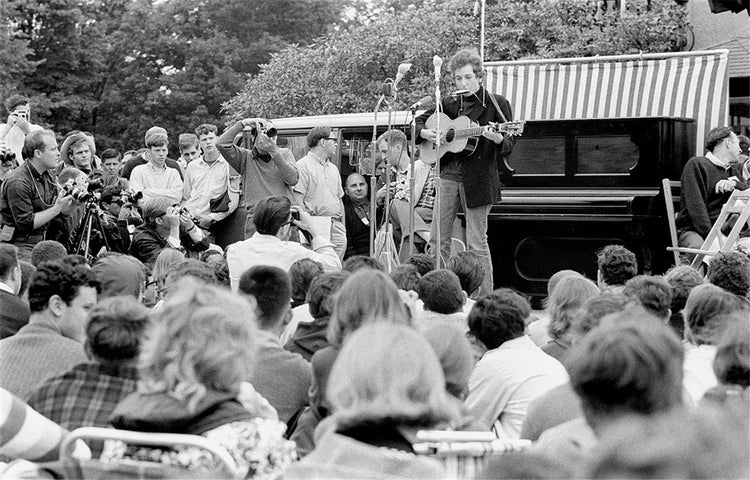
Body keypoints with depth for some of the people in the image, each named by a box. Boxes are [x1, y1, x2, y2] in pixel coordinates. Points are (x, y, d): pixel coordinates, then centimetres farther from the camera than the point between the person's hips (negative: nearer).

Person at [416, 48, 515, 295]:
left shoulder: (497, 104, 0)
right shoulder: (448, 103, 11)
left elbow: (509, 145, -3)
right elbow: (419, 121, 19)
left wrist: (497, 139, -25)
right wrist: (425, 133, -2)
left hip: (478, 179, -4)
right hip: (448, 175, 4)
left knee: (477, 243, -3)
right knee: (437, 239, 4)